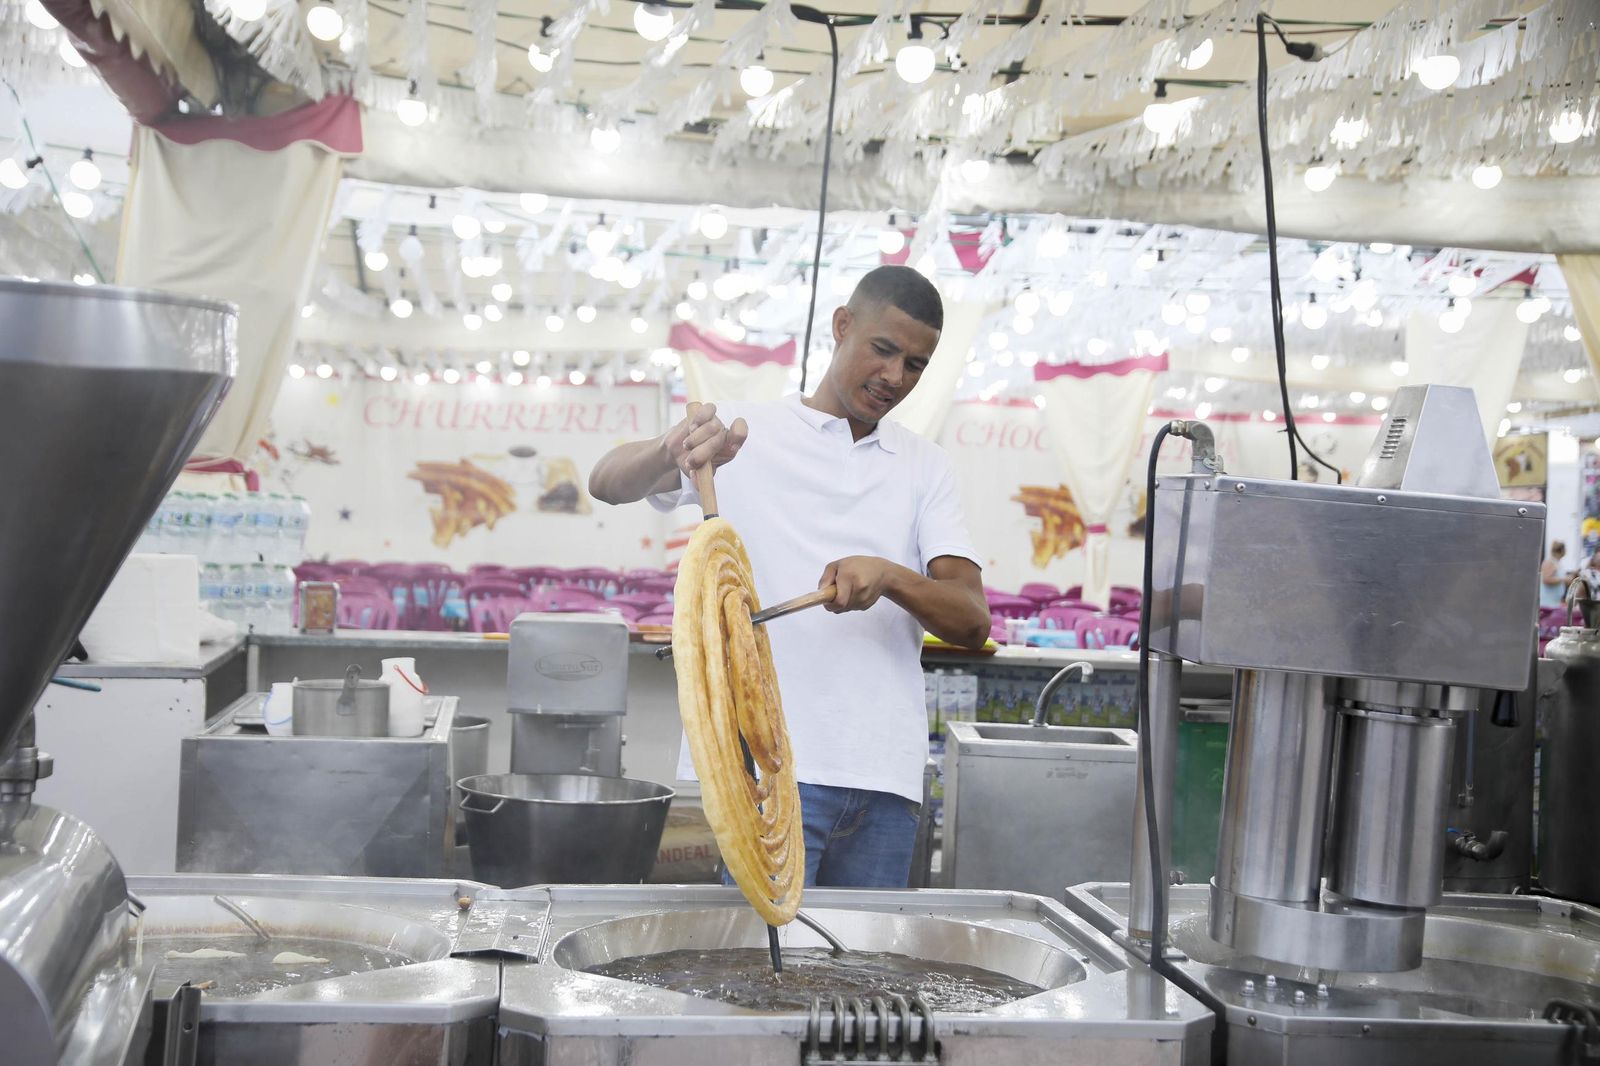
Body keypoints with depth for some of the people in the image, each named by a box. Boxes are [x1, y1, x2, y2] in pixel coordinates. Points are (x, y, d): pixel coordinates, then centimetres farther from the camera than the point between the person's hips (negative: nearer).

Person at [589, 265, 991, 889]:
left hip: (885, 778, 4)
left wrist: (889, 577, -17)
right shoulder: (742, 433, 7)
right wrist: (671, 451, -29)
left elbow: (972, 621, 4)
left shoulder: (925, 468, 15)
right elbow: (607, 482, -7)